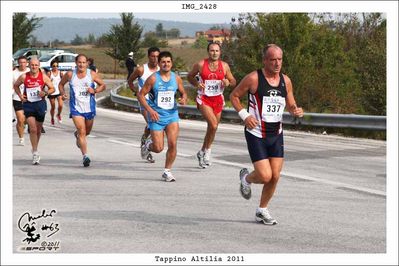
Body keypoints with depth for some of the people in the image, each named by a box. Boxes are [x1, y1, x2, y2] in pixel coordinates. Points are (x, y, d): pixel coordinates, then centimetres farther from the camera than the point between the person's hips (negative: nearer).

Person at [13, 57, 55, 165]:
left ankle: (35, 148, 36)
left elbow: (52, 88, 4)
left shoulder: (43, 77, -4)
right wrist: (20, 95, -1)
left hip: (40, 104, 1)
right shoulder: (24, 77, -4)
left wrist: (45, 93, -15)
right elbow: (15, 85, 13)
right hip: (28, 104, -1)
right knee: (32, 129, -12)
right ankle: (35, 153, -8)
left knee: (38, 129, 13)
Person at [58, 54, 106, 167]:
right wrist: (63, 93, -4)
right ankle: (85, 156, -16)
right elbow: (61, 84, 14)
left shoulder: (92, 74, -3)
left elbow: (103, 85, 7)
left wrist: (95, 91, -12)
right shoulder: (70, 74, -3)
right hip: (76, 107, -2)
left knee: (87, 131, 19)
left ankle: (77, 134, 55)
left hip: (89, 107, 2)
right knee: (82, 131, -14)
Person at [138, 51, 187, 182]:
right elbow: (140, 95, -6)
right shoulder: (153, 79, -9)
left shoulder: (176, 78, 2)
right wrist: (150, 110, -17)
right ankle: (148, 144, 34)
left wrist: (184, 99, -9)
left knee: (173, 144, -10)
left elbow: (183, 93, 16)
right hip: (156, 116, -3)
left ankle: (167, 171, 7)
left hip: (172, 114, 3)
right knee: (158, 148, -2)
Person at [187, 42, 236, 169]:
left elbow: (233, 81, 10)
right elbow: (190, 76, 9)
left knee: (212, 128, 12)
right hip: (204, 99, -4)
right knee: (213, 125, -22)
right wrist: (197, 84, -10)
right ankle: (207, 151, -3)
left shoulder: (224, 66, 1)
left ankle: (202, 152, 32)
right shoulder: (200, 64, -6)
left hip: (218, 99, 4)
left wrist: (228, 82, -13)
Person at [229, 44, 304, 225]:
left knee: (275, 176, 2)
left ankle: (262, 210, 23)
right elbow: (234, 96, -2)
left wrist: (296, 111, -9)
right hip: (256, 134, -5)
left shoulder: (286, 81, 4)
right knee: (265, 176, -12)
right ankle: (246, 178, 23)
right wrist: (244, 115, -15)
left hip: (276, 134, 5)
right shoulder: (253, 79, -12)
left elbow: (291, 105, 15)